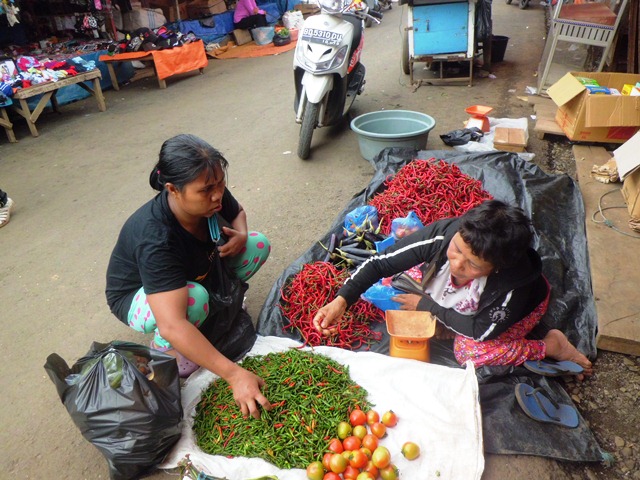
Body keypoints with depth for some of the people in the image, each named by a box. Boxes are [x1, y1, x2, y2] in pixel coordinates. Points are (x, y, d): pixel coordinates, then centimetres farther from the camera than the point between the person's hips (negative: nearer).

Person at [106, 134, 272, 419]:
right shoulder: (155, 239, -42)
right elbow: (172, 326, -49)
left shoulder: (211, 196, -24)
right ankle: (162, 348, -8)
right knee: (194, 299, -39)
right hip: (138, 297, -5)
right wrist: (234, 374, -52)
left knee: (259, 245, -9)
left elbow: (237, 212, 2)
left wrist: (241, 235, -22)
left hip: (196, 273, 6)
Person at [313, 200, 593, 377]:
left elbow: (481, 330, -27)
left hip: (525, 302, -4)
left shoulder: (514, 282, -43)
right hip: (467, 301, 5)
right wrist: (342, 300, -44)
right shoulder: (442, 233, -38)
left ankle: (550, 345, -7)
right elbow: (381, 262, -32)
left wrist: (426, 305, -24)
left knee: (469, 351, -27)